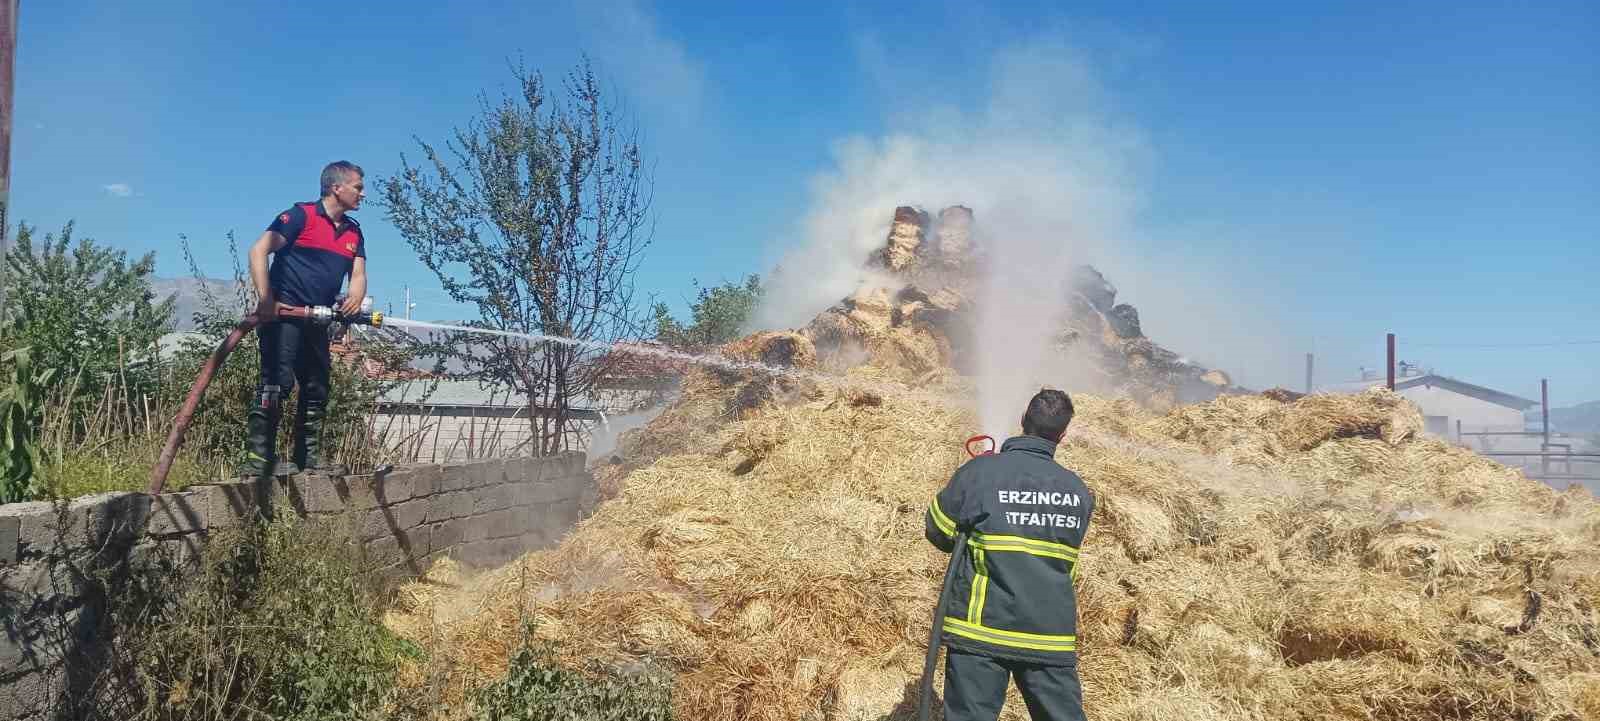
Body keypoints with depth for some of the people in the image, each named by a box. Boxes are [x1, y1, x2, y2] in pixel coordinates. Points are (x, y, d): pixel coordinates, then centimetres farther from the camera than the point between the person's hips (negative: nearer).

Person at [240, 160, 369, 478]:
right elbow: (258, 251, -13)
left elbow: (358, 275, 11)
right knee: (277, 381, -17)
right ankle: (257, 458, -16)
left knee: (317, 389, 11)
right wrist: (265, 299, -21)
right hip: (282, 312, -8)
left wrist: (355, 297, -13)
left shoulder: (354, 231, 14)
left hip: (318, 319, 8)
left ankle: (309, 456, 21)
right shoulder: (301, 215, -7)